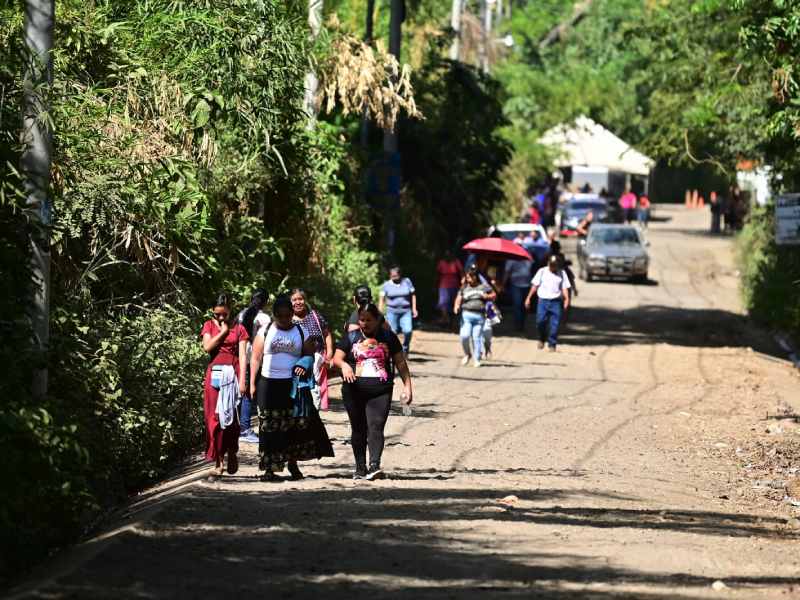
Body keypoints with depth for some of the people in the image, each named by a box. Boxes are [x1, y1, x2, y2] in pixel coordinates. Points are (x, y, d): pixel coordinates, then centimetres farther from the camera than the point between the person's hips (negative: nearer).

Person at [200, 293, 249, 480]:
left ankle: (232, 454, 21)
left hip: (232, 374, -1)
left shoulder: (238, 329, 6)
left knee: (232, 417, -1)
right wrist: (222, 332, -4)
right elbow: (207, 346, -5)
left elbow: (242, 355, 0)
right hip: (214, 374, 1)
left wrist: (242, 380, -8)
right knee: (214, 419, -3)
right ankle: (218, 463, -1)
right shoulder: (209, 326, 11)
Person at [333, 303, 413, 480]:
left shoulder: (388, 337, 9)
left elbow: (400, 362, 11)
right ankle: (360, 468, 16)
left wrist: (407, 385, 4)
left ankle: (374, 466, -26)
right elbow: (337, 358, 2)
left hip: (380, 391, -2)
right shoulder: (351, 337, 9)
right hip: (355, 390, 2)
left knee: (376, 427, -15)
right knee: (358, 429, 8)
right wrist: (344, 365, -21)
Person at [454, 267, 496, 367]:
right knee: (464, 335, -15)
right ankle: (467, 354, 9)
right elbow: (458, 299, 4)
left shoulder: (484, 287, 10)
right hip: (467, 314, 0)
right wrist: (456, 306, -17)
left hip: (479, 316, 0)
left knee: (477, 337, 0)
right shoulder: (464, 288, 10)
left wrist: (487, 297, -3)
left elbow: (494, 295, 19)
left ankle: (477, 359, 10)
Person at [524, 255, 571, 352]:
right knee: (540, 321, -8)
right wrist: (528, 298, 2)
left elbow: (565, 287, 4)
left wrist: (567, 298, -13)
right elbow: (535, 285, 8)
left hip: (556, 301, 0)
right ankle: (542, 339, 19)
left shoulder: (562, 273, 9)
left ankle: (552, 345, 6)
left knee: (554, 325, -3)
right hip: (543, 300, 0)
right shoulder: (542, 272, 8)